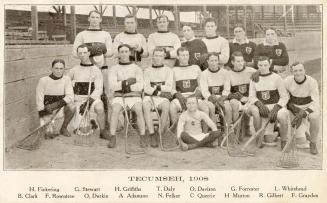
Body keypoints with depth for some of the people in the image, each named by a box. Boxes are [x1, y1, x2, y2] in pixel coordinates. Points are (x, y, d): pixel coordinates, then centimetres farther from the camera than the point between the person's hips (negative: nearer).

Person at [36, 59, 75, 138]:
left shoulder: (66, 79, -5)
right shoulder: (43, 80, -12)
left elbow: (70, 97, -14)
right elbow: (39, 101, -9)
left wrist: (56, 104, -28)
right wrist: (42, 116, -12)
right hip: (46, 111, -2)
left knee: (72, 107, -29)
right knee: (50, 135, -21)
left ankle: (63, 128, -4)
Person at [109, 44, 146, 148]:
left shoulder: (137, 68, 6)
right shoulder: (114, 69, 7)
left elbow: (140, 86, -5)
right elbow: (113, 85, -8)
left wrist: (125, 86, -11)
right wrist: (127, 82, -18)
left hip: (134, 97, 0)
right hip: (119, 97, 1)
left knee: (139, 110, -33)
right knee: (115, 110, -32)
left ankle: (143, 138, -27)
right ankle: (112, 138, -28)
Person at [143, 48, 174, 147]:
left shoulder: (168, 70, 15)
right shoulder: (147, 70, 16)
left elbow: (169, 88, 3)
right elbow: (147, 89, 4)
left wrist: (156, 87, 0)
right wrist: (160, 92, -5)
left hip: (163, 98, 0)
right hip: (149, 97, 0)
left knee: (166, 107, -35)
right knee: (145, 106, -35)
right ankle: (152, 135, -33)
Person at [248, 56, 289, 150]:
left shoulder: (277, 78, 1)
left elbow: (284, 97, -3)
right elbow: (251, 97, 5)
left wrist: (276, 108, -19)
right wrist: (259, 103, -17)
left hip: (276, 106, -2)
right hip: (261, 107, 2)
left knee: (282, 116, -34)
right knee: (254, 110, -33)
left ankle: (284, 141, -6)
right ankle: (259, 138, -16)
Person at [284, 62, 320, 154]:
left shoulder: (312, 82, -17)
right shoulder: (287, 81, -12)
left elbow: (316, 103, -20)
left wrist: (304, 113, -34)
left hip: (309, 107, 0)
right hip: (294, 108, 0)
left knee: (314, 117, -38)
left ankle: (313, 143, -13)